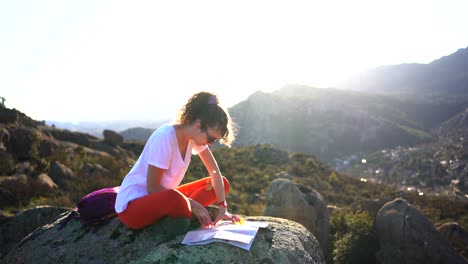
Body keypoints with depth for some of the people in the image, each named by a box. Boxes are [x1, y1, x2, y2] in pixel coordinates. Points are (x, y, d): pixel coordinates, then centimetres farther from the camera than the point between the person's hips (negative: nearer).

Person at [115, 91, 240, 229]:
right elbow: (152, 188, -23)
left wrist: (222, 207, -10)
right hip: (132, 204, -7)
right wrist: (192, 204, -20)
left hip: (163, 198, 7)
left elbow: (214, 171, -1)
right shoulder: (164, 138, -27)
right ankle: (194, 216, -7)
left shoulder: (196, 135, -6)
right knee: (174, 198, -41)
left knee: (223, 183, -1)